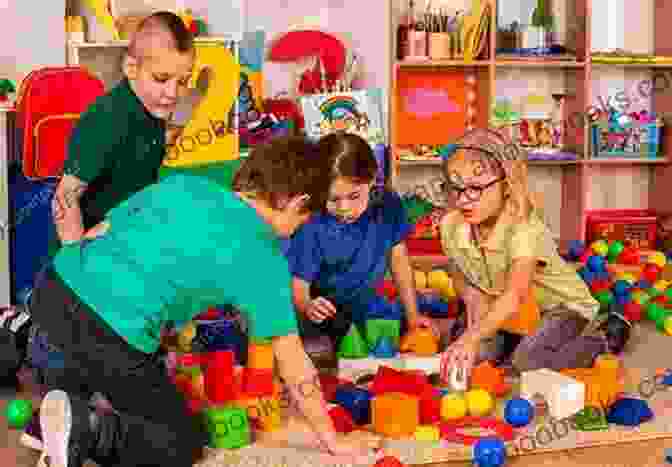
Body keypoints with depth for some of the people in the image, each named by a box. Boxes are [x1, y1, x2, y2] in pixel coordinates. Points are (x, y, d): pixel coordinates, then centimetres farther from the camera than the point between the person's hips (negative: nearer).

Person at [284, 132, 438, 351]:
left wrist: (412, 316, 4)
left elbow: (399, 260, 3)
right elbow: (298, 285, -19)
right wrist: (307, 307, -43)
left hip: (365, 304, 5)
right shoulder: (312, 226, -23)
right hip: (324, 307, -5)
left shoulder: (388, 206, -11)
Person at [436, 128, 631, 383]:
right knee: (477, 352, -13)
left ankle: (601, 338, 1)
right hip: (510, 314, 6)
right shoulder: (451, 226, -15)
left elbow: (513, 298, -49)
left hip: (562, 305, -6)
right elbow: (461, 278, 4)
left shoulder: (525, 230, -35)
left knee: (526, 362, -26)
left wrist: (471, 340, -62)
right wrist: (475, 299, -19)